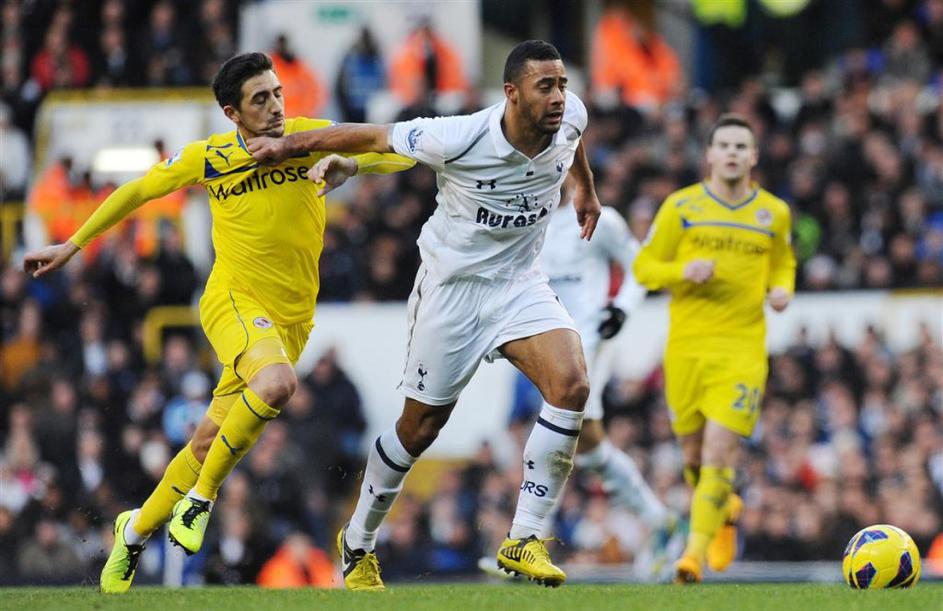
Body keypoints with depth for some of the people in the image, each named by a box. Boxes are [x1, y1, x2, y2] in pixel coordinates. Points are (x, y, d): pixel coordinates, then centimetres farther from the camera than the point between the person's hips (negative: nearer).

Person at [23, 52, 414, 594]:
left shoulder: (309, 138, -2)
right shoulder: (207, 159, -3)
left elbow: (401, 155, -2)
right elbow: (137, 191, 13)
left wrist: (349, 165, -22)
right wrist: (73, 245, 16)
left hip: (291, 318, 3)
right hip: (235, 300, -3)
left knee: (211, 440, 5)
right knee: (276, 383, -34)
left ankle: (137, 530, 28)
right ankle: (201, 495, -17)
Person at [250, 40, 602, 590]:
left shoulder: (569, 117, -12)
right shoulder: (460, 140, -27)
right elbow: (375, 137, -13)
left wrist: (587, 191, 31)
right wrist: (290, 146, -3)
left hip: (520, 285, 4)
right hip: (453, 286, -4)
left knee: (572, 385, -21)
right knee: (421, 427, 4)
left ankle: (525, 540, -14)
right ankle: (359, 543, 29)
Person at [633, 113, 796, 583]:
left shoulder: (774, 213, 7)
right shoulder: (681, 207, 1)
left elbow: (783, 263, 25)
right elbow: (644, 267, 4)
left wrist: (782, 289, 3)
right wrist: (682, 271, -15)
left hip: (743, 347, -1)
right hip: (686, 345, 1)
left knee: (719, 453, -15)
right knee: (694, 457, 9)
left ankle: (695, 552, -13)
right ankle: (726, 510, 41)